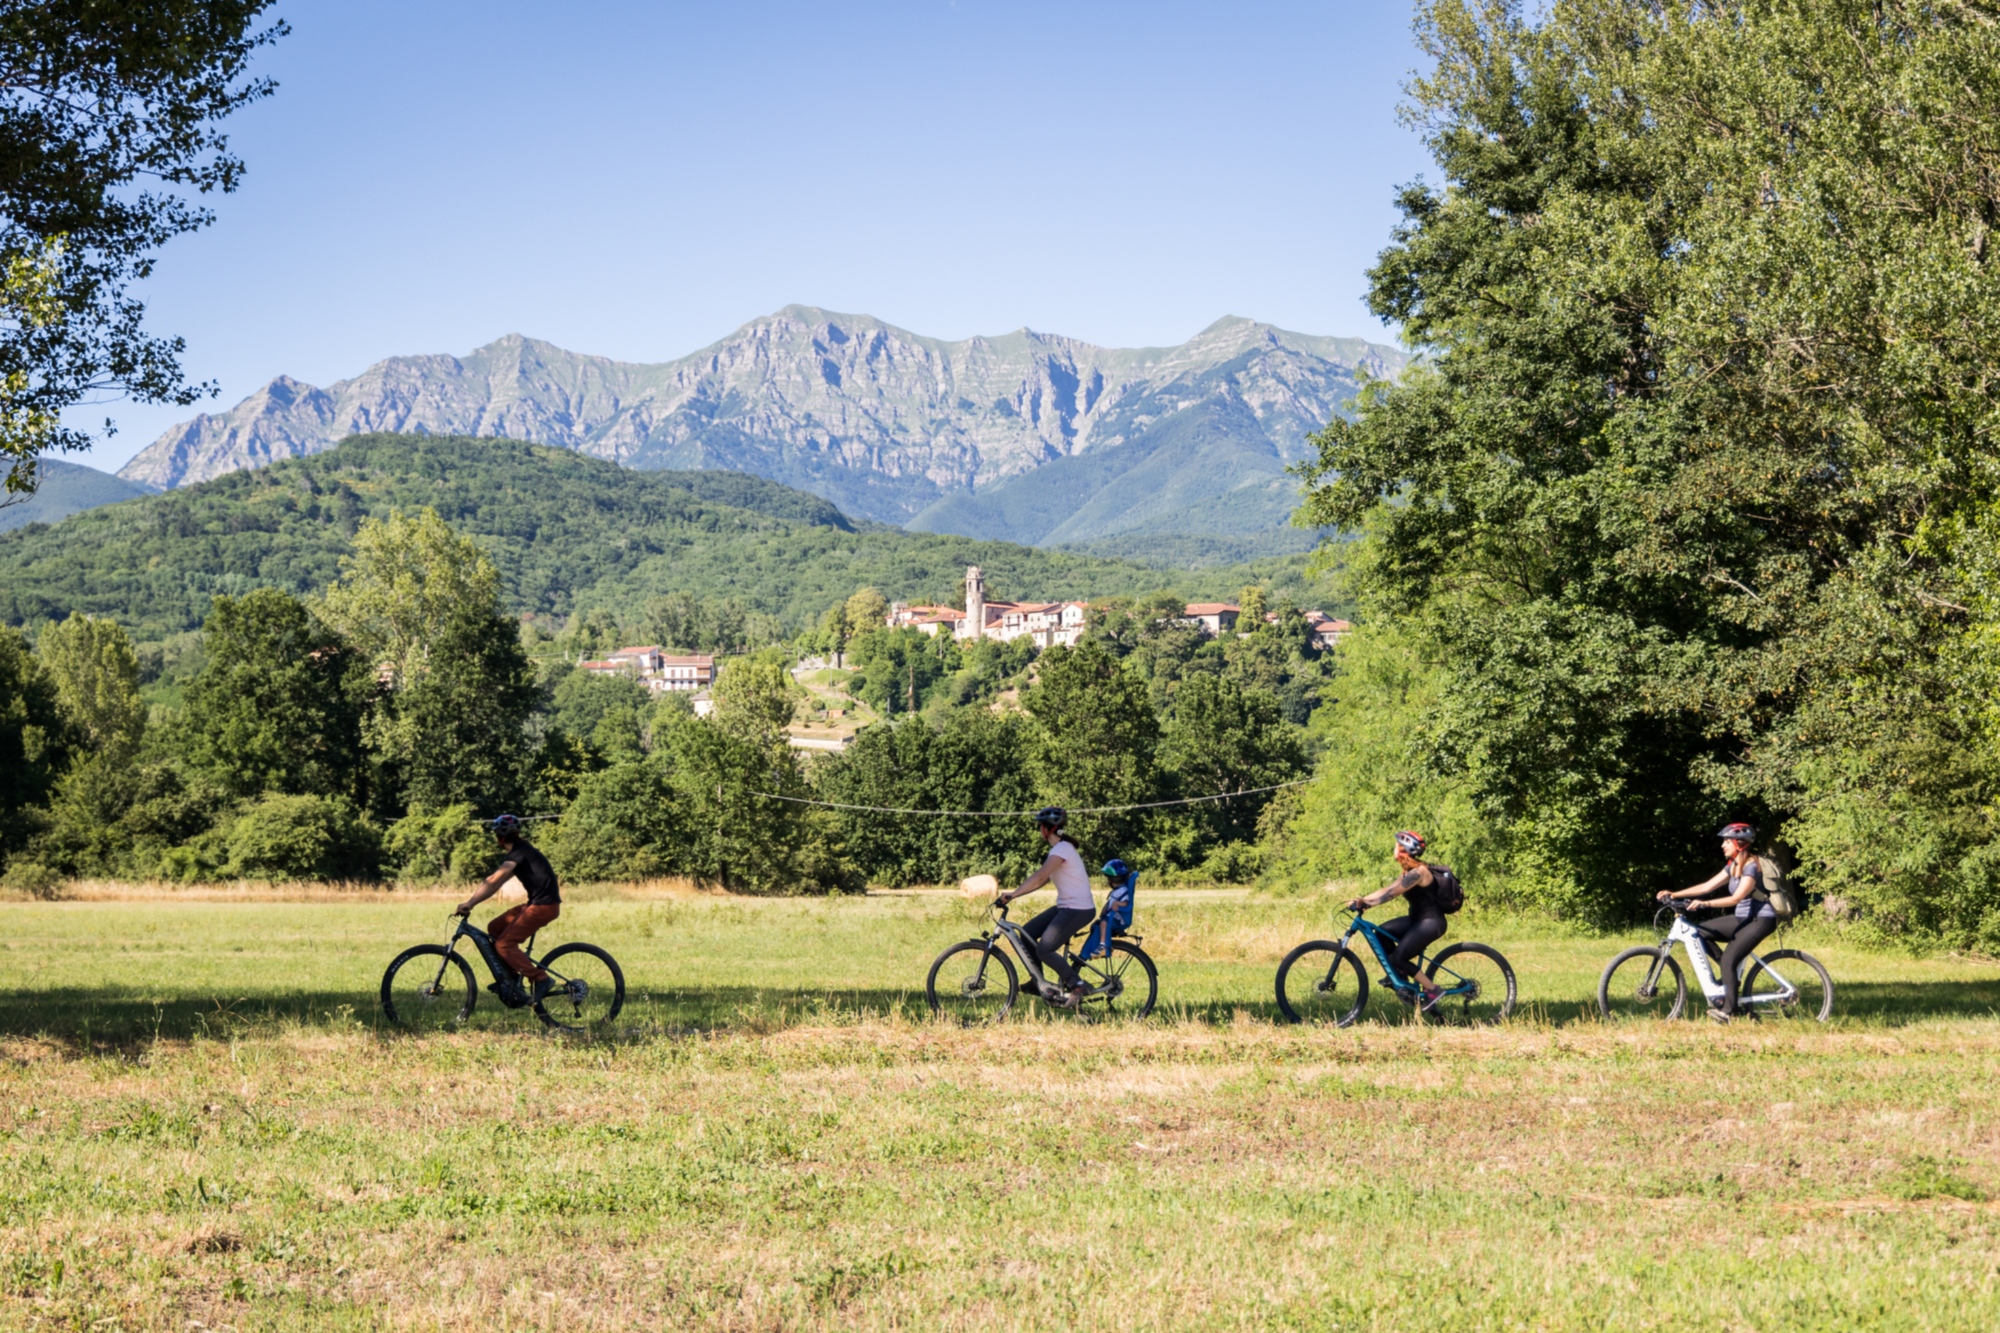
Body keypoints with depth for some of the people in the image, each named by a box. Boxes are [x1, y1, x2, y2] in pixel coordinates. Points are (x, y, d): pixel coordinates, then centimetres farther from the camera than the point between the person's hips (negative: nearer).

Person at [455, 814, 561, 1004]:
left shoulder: (518, 853, -14)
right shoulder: (521, 850, 17)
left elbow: (495, 881, -25)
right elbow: (493, 880, 21)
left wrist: (470, 903, -28)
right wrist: (472, 901, 17)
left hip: (544, 905, -10)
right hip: (537, 903, 10)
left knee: (504, 944, -12)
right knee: (495, 928, 11)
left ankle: (540, 979, -13)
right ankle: (509, 979, 13)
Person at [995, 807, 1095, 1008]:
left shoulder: (1062, 849, -17)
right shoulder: (1059, 848, 14)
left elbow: (1040, 877, -26)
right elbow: (1042, 879, 13)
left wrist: (1012, 895, -29)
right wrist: (1013, 895, 5)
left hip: (1078, 910, -10)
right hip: (1065, 906, 10)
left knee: (1044, 949, -16)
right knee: (1027, 933, 7)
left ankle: (1075, 984, -2)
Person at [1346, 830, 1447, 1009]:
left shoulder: (1419, 872, -20)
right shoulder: (1409, 871, 11)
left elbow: (1391, 892, -27)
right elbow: (1388, 889, 5)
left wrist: (1365, 903, -31)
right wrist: (1363, 901, -6)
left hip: (1431, 922, -10)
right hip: (1418, 919, 10)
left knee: (1398, 958, -15)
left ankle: (1433, 989, -3)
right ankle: (1401, 977, 11)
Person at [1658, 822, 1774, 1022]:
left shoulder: (1751, 867, -18)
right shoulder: (1732, 866, 9)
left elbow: (1736, 898, -28)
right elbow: (1707, 886, 7)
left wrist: (1705, 904, -37)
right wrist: (1674, 895, 1)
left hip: (1761, 919, -9)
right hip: (1743, 918, 9)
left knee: (1728, 960, -21)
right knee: (1700, 931, 1)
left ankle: (1728, 1011, -14)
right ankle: (1731, 973, 6)